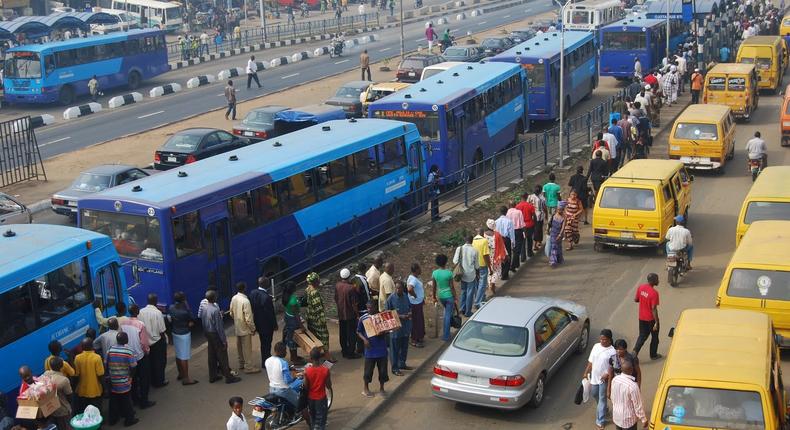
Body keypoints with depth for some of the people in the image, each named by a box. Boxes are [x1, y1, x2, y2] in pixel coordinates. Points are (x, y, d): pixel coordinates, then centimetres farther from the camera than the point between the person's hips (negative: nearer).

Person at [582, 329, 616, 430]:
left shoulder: (612, 351, -18)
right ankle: (603, 408, 52)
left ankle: (600, 422, 11)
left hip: (604, 379, -6)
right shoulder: (596, 346, -1)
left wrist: (607, 375, -26)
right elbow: (590, 361, 7)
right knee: (594, 394, 23)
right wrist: (586, 372, 8)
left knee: (602, 399, 2)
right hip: (594, 376, 6)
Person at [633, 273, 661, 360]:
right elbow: (654, 309, -24)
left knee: (642, 335, 18)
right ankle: (653, 355, 27)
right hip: (651, 319, -6)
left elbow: (636, 299, 5)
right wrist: (656, 322, -18)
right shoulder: (654, 293, -26)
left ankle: (635, 351, 3)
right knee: (654, 337, 16)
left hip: (642, 318, 6)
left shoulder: (640, 287, -6)